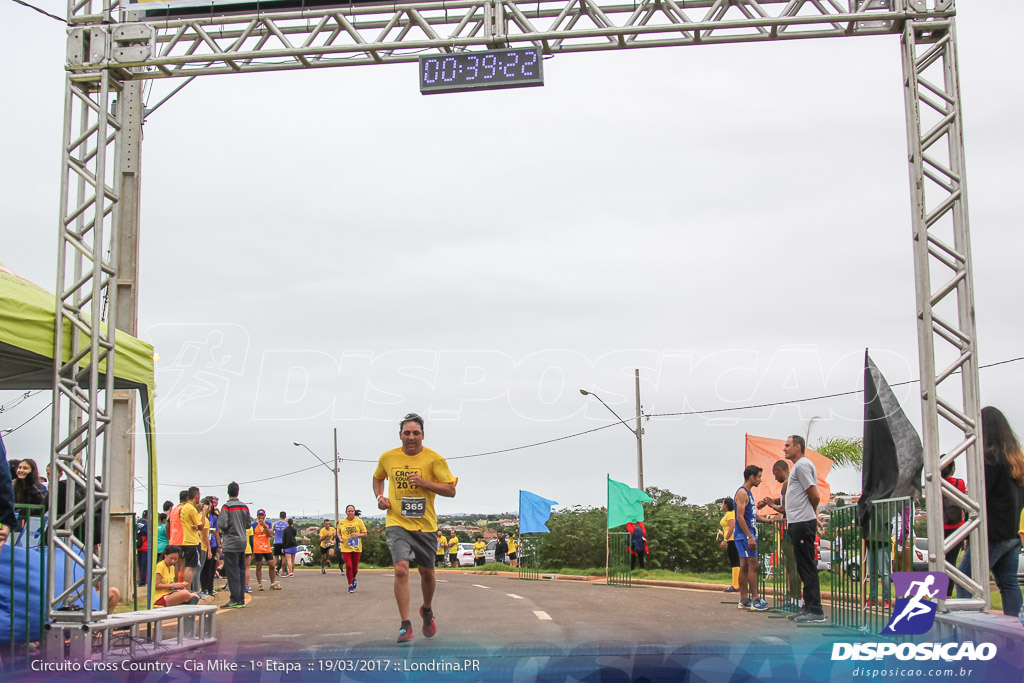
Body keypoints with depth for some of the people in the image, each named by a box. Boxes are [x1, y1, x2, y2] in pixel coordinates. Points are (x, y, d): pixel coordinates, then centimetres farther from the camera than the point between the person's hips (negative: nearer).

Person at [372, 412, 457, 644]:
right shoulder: (388, 457, 1)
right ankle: (405, 625, -12)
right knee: (401, 569, -19)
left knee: (427, 573, 13)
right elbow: (378, 477, 23)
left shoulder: (433, 458, -6)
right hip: (397, 523, -1)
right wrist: (379, 497, 4)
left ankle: (427, 610, 42)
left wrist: (424, 482, -19)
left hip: (425, 525, 1)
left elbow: (451, 490, -7)